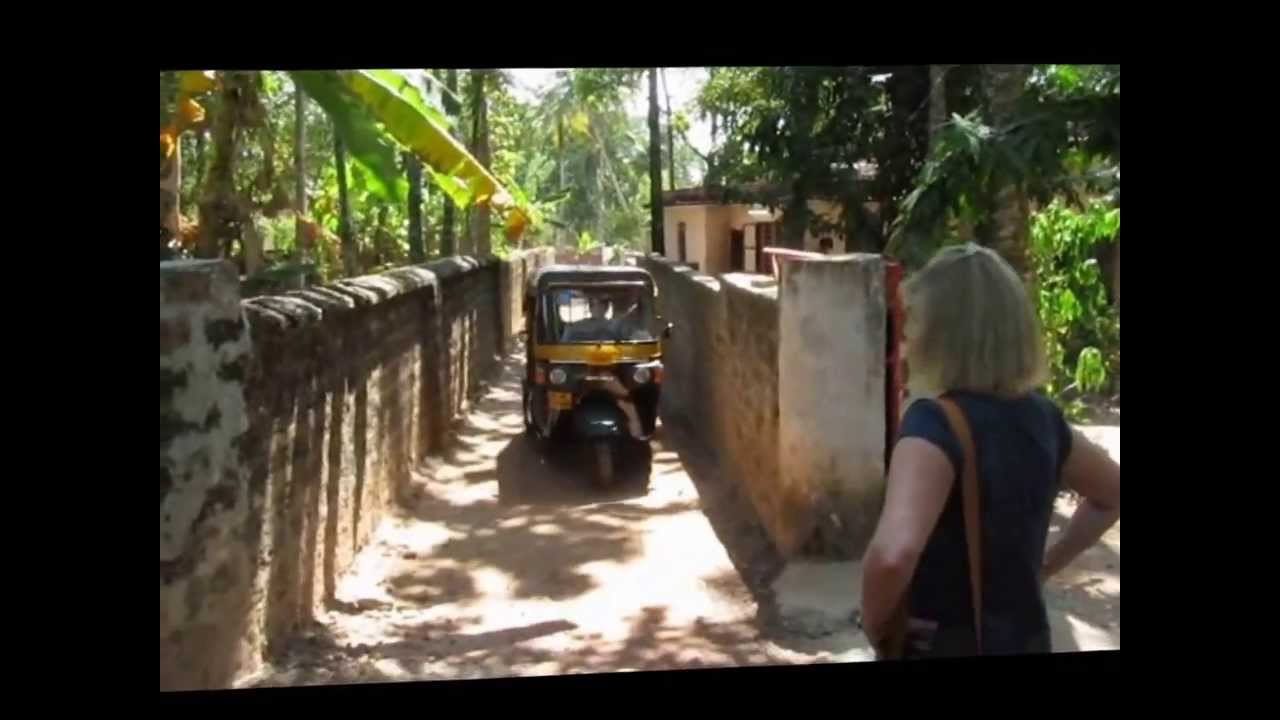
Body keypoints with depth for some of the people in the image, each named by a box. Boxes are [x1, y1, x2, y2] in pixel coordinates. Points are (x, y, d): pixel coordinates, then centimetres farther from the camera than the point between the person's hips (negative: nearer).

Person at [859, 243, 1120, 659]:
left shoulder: (934, 423, -24)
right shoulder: (1040, 417, -2)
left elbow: (894, 554, -40)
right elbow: (1112, 495, 17)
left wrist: (875, 624, -22)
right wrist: (1041, 567, 12)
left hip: (943, 645, -6)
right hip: (1026, 638, 7)